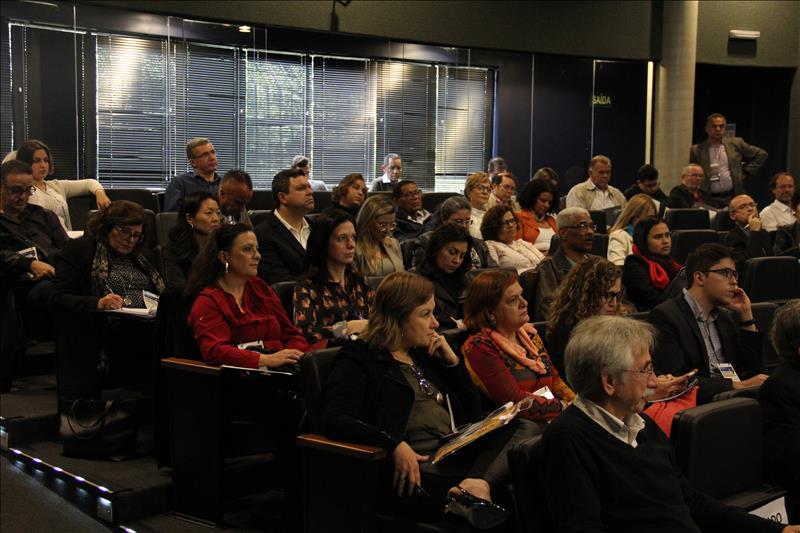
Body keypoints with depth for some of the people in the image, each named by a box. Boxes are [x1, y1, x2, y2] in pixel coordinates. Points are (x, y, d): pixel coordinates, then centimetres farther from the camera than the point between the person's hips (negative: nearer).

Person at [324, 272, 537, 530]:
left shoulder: (425, 354, 24)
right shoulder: (359, 359, 2)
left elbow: (473, 413, 25)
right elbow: (337, 421, -15)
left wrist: (452, 361, 12)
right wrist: (394, 445, -28)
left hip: (458, 454, 9)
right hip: (416, 466, -9)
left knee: (523, 429, -15)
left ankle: (477, 484, -36)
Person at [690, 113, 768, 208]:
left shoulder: (736, 144, 8)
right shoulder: (697, 150, 5)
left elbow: (761, 154, 16)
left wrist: (746, 172, 9)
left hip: (734, 197, 1)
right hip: (710, 200, -1)